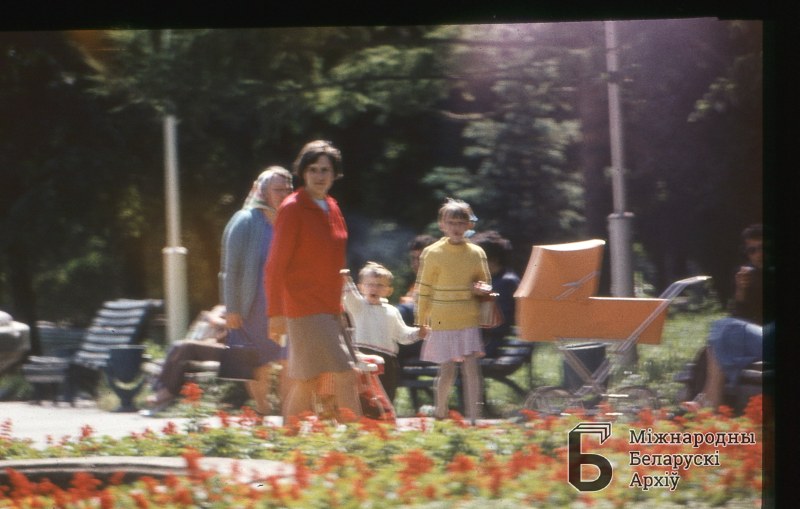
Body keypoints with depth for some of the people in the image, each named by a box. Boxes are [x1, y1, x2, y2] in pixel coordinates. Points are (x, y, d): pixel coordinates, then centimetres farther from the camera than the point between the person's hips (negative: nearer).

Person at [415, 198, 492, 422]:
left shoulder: (476, 253, 5)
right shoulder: (433, 253, -2)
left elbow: (485, 283, 16)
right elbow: (424, 290, 3)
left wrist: (483, 289, -8)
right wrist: (422, 321, 3)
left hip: (469, 320, 2)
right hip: (442, 320, -2)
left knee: (471, 366, -6)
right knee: (447, 370, 0)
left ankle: (473, 417, -5)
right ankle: (440, 414, 19)